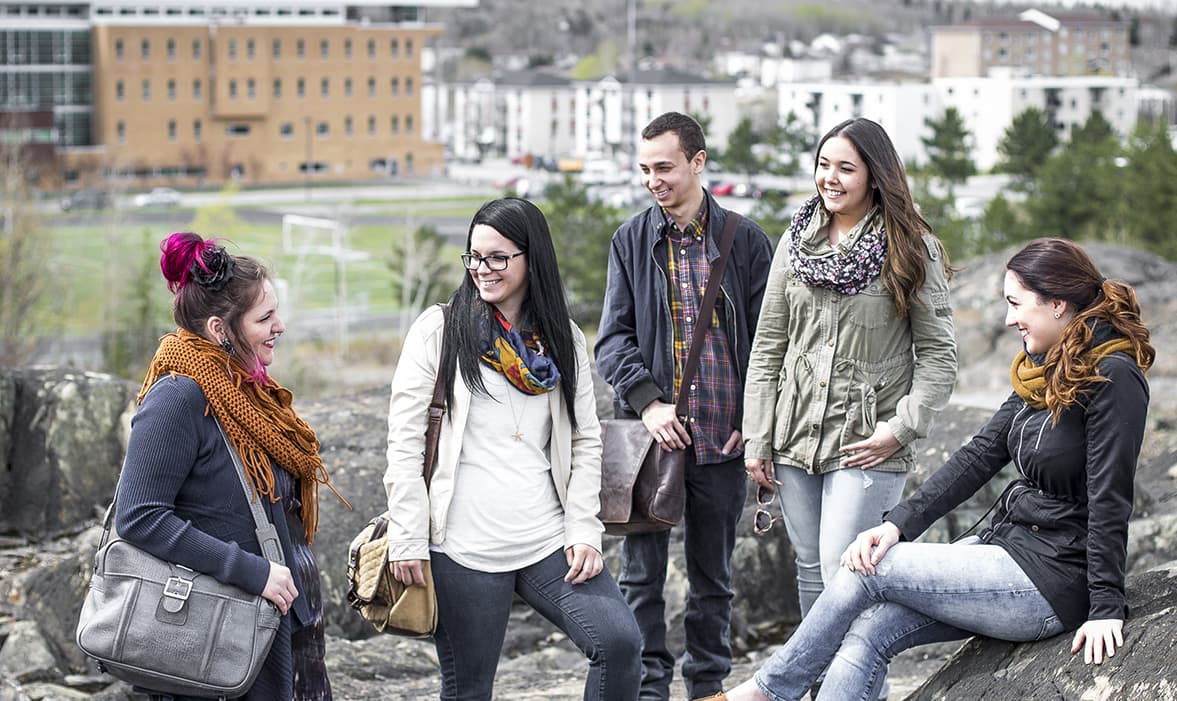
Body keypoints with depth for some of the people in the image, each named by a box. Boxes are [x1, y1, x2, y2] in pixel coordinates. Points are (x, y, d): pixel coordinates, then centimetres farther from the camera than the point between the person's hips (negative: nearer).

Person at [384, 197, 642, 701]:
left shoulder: (562, 339, 11)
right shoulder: (439, 329, 1)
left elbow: (585, 440, 11)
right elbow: (404, 439, -2)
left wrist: (583, 531, 0)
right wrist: (407, 540, -8)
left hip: (548, 541, 3)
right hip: (464, 544, -3)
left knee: (618, 640, -14)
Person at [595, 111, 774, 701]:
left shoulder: (745, 240, 3)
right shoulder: (631, 240, 5)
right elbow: (613, 337, 2)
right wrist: (647, 402, -13)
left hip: (722, 436, 0)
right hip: (651, 432, 0)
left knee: (713, 575, 11)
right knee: (641, 573, 1)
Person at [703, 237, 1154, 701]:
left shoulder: (1113, 379, -16)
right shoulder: (1041, 371, 12)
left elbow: (1110, 501, -19)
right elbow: (980, 455, 8)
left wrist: (1105, 609, -20)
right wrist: (899, 524, -2)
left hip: (1051, 583, -8)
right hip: (1005, 544, 8)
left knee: (870, 569, -8)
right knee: (865, 634, -7)